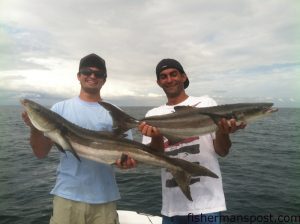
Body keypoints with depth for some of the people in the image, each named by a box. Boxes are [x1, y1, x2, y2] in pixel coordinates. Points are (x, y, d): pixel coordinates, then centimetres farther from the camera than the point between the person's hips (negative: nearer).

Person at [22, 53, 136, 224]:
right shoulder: (60, 108, 1)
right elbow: (41, 153, 2)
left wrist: (129, 160, -21)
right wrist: (34, 128, -16)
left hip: (104, 198, 1)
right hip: (67, 195, 0)